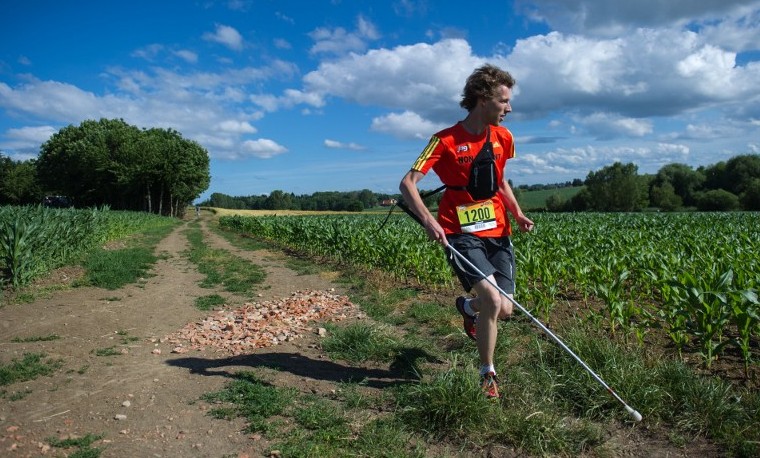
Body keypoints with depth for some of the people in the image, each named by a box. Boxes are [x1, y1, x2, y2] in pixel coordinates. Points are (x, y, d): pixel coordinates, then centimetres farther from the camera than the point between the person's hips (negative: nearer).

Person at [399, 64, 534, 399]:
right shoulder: (446, 140, -11)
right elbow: (407, 183, -15)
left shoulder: (503, 137, 8)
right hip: (461, 235, -5)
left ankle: (468, 306, 40)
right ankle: (487, 374, 6)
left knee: (504, 310, 2)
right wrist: (428, 220, -31)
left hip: (497, 233, 6)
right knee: (492, 300, -20)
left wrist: (517, 213, 5)